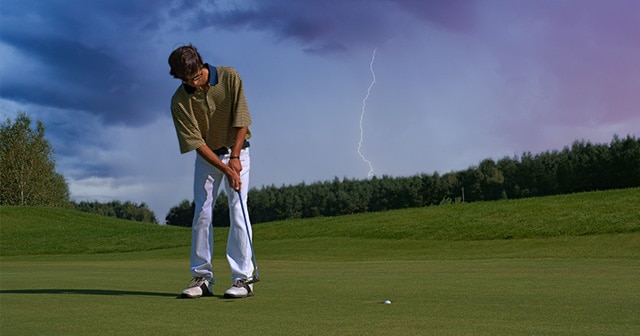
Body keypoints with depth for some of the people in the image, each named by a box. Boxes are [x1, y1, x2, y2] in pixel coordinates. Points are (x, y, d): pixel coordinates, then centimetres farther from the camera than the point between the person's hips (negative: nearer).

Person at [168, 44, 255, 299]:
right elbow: (196, 142, -16)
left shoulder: (230, 77, -16)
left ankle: (243, 278, -9)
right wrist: (225, 169, -24)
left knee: (238, 211, -10)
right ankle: (202, 277, 5)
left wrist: (234, 158, -18)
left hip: (236, 152, -1)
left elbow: (241, 121, -12)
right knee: (202, 213, -3)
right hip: (206, 156, 2)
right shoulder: (179, 101, -15)